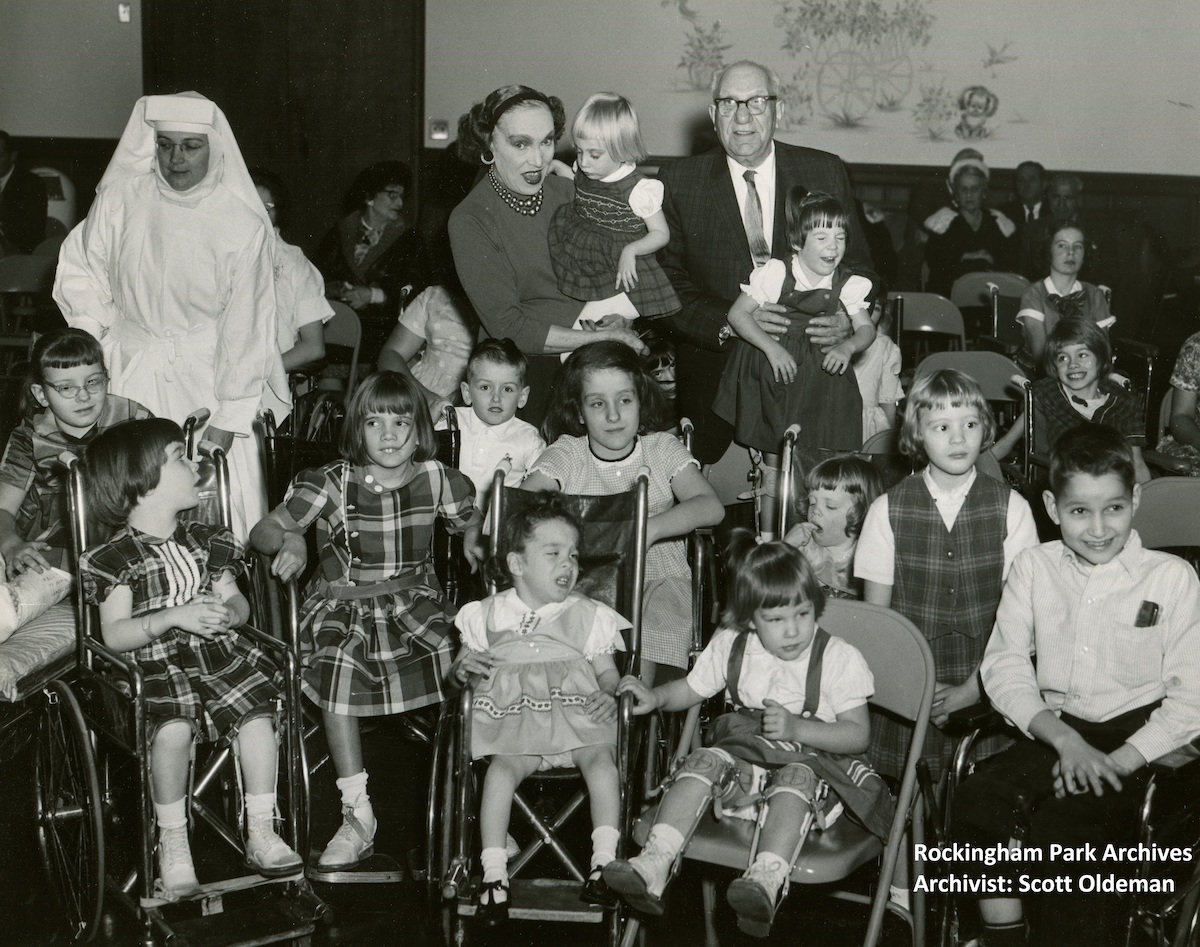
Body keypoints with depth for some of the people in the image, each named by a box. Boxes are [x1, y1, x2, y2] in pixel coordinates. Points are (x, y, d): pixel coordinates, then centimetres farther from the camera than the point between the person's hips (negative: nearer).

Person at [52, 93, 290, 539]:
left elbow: (246, 326, -8)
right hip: (131, 373, 2)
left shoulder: (244, 225, -9)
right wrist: (100, 342, 2)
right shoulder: (120, 197, -3)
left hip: (207, 377, -2)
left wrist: (231, 418, -10)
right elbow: (79, 273, 11)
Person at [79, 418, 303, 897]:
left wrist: (227, 612, -8)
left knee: (257, 716, -20)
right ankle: (172, 843, -11)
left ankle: (261, 836, -8)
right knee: (174, 728, -31)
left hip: (219, 653, 4)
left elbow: (238, 602, 17)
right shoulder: (116, 557, -2)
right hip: (158, 665, -4)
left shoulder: (205, 542, 14)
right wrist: (175, 616, -22)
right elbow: (114, 634, -9)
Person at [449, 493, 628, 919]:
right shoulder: (488, 615, 18)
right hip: (513, 720, 0)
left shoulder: (589, 616, 18)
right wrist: (462, 668, -3)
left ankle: (604, 861, -29)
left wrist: (613, 689, -9)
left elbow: (607, 674, 15)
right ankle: (493, 872, -27)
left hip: (577, 716, 1)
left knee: (599, 756, -30)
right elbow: (461, 669, 21)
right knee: (502, 766, -30)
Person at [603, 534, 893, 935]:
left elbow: (859, 734, -9)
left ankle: (768, 877, -56)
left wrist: (796, 727, -22)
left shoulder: (839, 658, -7)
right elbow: (692, 689, 18)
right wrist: (655, 697, -2)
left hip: (812, 760, -3)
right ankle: (655, 863, -38)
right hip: (746, 759, 4)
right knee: (706, 760, -26)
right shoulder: (731, 646, 4)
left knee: (794, 775, -37)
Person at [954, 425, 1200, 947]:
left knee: (1061, 824, -30)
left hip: (1137, 743, -3)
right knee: (977, 800, -25)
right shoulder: (1034, 567, 8)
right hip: (1054, 733, 3)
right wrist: (1066, 740, -14)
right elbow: (1004, 666, 1)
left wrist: (1117, 762, -14)